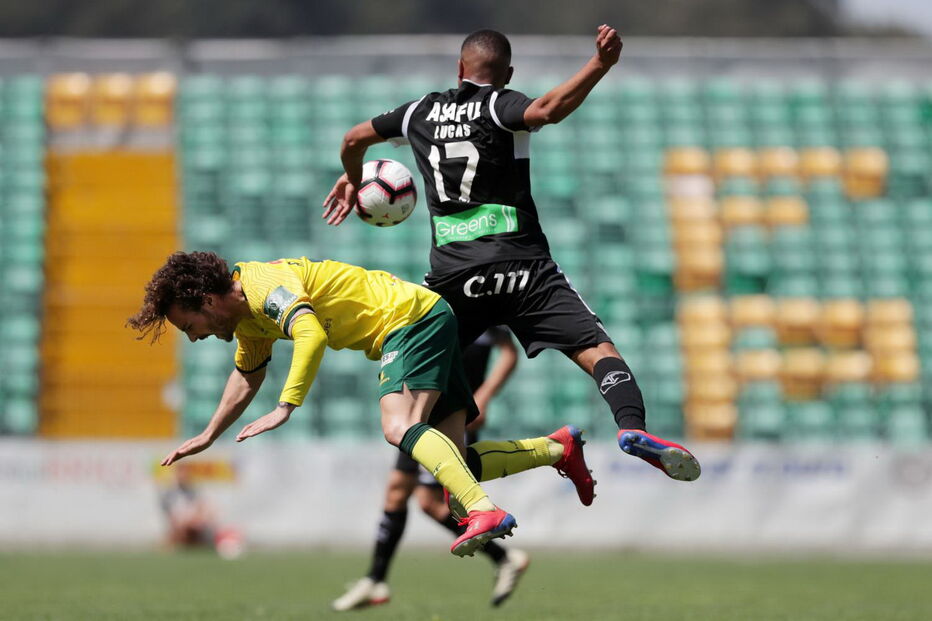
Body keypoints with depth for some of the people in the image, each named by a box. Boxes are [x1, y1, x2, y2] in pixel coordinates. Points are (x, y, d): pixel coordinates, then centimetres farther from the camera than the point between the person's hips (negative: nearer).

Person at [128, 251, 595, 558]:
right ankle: (557, 448, 8)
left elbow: (311, 334, -37)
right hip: (424, 324, 10)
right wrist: (208, 437, 33)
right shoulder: (248, 318, 13)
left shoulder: (266, 284, -19)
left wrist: (284, 410, -39)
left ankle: (485, 512, -45)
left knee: (398, 428, -30)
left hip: (413, 316, -10)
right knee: (450, 463, 2)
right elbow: (247, 377, 31)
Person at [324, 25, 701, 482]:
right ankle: (632, 427, -36)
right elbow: (547, 110, -23)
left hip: (451, 269, 4)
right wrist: (599, 65, -25)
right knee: (597, 349, -11)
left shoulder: (423, 111, 17)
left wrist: (353, 178, 50)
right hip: (520, 264, -3)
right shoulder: (500, 106, 2)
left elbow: (353, 140, 30)